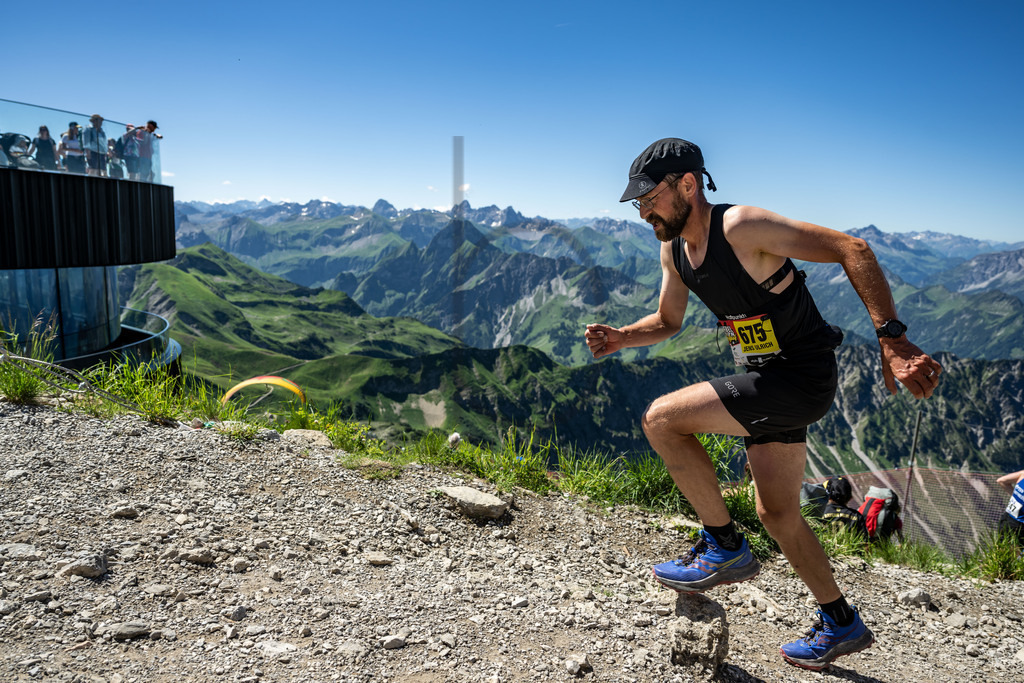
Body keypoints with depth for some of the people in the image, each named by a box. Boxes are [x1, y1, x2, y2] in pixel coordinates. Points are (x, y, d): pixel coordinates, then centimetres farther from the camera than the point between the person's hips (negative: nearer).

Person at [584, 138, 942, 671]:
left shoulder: (740, 227, -22)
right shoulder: (674, 249, 4)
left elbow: (852, 250, -23)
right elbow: (668, 321, 17)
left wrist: (892, 339, -30)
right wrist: (619, 338, -1)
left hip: (801, 378, -9)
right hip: (768, 381, 9)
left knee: (661, 419, -19)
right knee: (776, 514, 16)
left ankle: (724, 547, -3)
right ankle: (842, 625, 35)